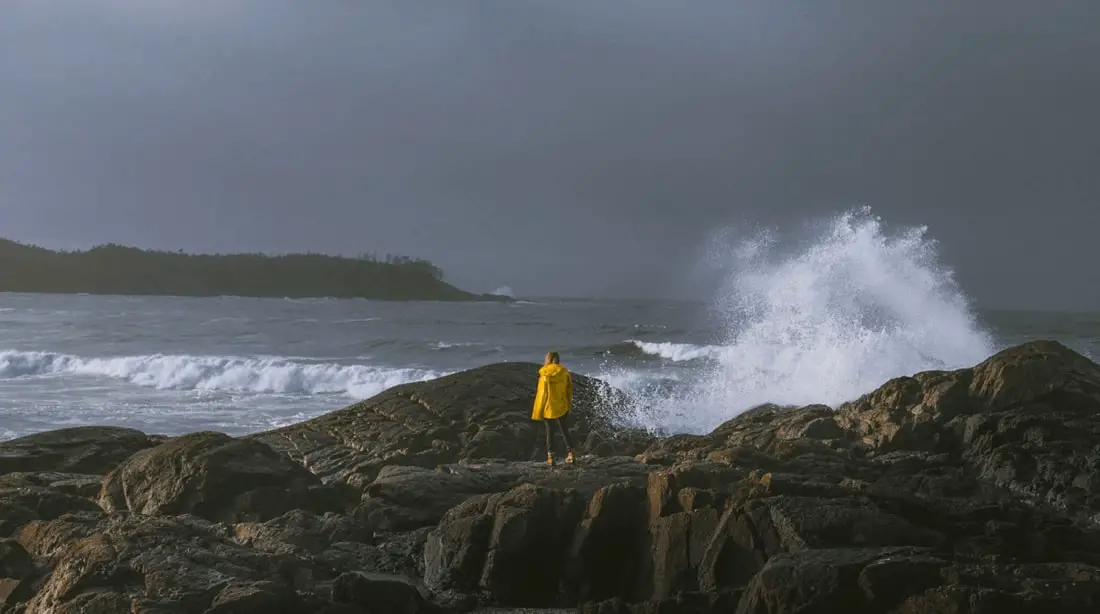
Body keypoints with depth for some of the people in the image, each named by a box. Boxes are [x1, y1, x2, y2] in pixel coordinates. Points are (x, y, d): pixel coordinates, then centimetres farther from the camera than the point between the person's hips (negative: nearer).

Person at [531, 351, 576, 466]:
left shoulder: (544, 375, -13)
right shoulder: (565, 373, -4)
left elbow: (542, 394, -12)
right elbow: (569, 391, 2)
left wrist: (538, 412, -5)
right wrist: (569, 407, 13)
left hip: (548, 408, -2)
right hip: (562, 408, 2)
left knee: (549, 432, 8)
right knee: (564, 430, 14)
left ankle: (550, 457, 7)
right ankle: (570, 454, 7)